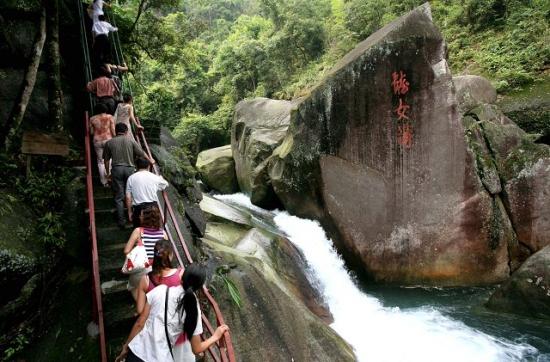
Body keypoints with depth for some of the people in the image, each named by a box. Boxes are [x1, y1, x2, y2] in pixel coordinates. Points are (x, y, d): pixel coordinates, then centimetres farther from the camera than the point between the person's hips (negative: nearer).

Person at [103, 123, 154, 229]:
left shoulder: (109, 143, 4)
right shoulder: (130, 140, 2)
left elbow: (106, 160, 8)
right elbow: (141, 153, 7)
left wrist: (107, 172, 21)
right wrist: (150, 160, 24)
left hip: (117, 169, 0)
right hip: (129, 169, 0)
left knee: (119, 197, 4)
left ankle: (121, 221, 3)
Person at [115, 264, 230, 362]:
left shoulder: (160, 290, -5)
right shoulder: (192, 308, -7)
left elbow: (139, 323, -1)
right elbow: (196, 349, -2)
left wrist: (126, 347, 12)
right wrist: (216, 337, 14)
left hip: (136, 352, 2)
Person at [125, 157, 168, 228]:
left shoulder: (131, 178, 5)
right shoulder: (154, 177, 6)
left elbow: (128, 197, 2)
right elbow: (166, 184, 26)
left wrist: (130, 212, 10)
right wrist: (161, 178, 47)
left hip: (139, 208, 0)